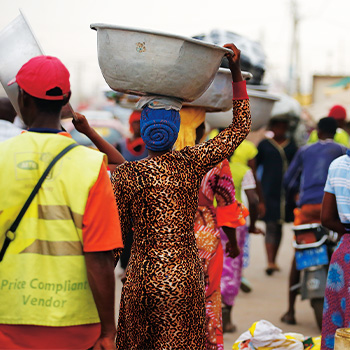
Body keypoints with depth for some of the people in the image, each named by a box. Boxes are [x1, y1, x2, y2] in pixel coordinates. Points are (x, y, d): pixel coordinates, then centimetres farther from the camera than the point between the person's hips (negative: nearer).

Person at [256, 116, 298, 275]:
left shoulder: (293, 145, 9)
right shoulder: (264, 145, 6)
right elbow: (254, 166, 8)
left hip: (287, 192, 2)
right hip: (269, 190, -2)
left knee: (279, 227, 10)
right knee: (271, 226, -10)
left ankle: (274, 260, 22)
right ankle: (270, 262, -16)